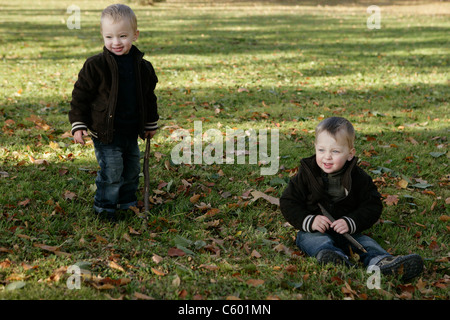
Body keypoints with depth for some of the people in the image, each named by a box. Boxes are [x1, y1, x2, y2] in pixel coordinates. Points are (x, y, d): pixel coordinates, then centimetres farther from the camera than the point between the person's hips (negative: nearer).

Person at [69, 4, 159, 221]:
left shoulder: (143, 67, 2)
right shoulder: (95, 66, -12)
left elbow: (149, 97, 15)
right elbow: (80, 95, -7)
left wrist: (151, 124, 20)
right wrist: (78, 125, -10)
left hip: (132, 132, 5)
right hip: (106, 133, -5)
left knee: (132, 169, 15)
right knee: (111, 171, -6)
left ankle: (127, 203, 35)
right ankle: (105, 207, 13)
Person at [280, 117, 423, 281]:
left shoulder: (359, 177, 1)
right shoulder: (305, 175, -1)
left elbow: (372, 206, -1)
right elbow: (288, 203, -1)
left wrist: (351, 223, -19)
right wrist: (309, 221, -18)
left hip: (348, 231, 1)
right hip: (313, 230, -1)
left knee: (365, 241, -24)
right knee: (316, 241, -32)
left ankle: (380, 261, -52)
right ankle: (334, 257, -61)